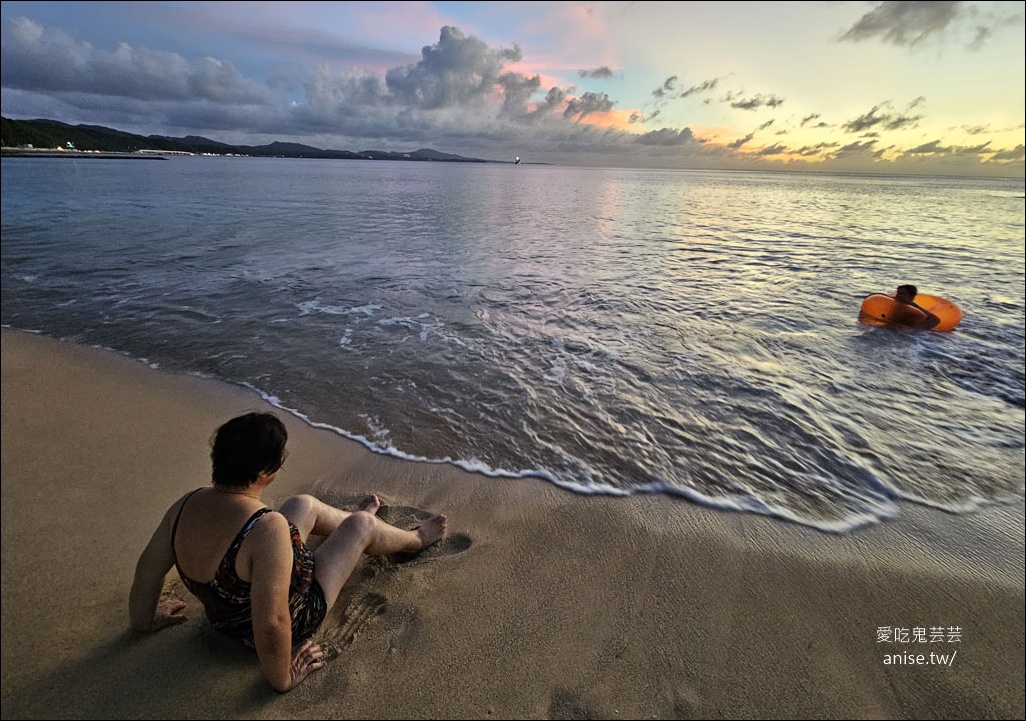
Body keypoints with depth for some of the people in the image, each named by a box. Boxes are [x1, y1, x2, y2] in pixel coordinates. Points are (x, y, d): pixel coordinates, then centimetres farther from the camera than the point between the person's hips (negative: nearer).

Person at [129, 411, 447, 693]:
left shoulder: (186, 505, -19)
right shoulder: (268, 528, -41)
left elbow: (148, 567, -4)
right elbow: (271, 626, -37)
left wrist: (145, 620, 14)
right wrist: (283, 679, -19)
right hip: (290, 622, -6)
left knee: (304, 505, 18)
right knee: (361, 525, 6)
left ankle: (353, 518, 50)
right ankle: (415, 540, 37)